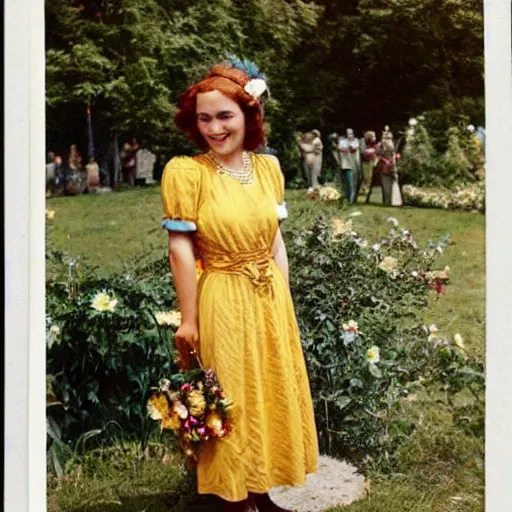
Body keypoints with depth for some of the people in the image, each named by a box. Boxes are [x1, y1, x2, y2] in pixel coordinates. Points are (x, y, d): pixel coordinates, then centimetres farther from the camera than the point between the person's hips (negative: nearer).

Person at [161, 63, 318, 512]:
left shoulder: (269, 166, 2)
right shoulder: (185, 171, -13)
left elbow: (276, 238, 8)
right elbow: (180, 248, -12)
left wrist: (284, 301, 7)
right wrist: (189, 319, -11)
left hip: (271, 298, 5)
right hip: (223, 302, -5)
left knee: (272, 395, 15)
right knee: (231, 403, 7)